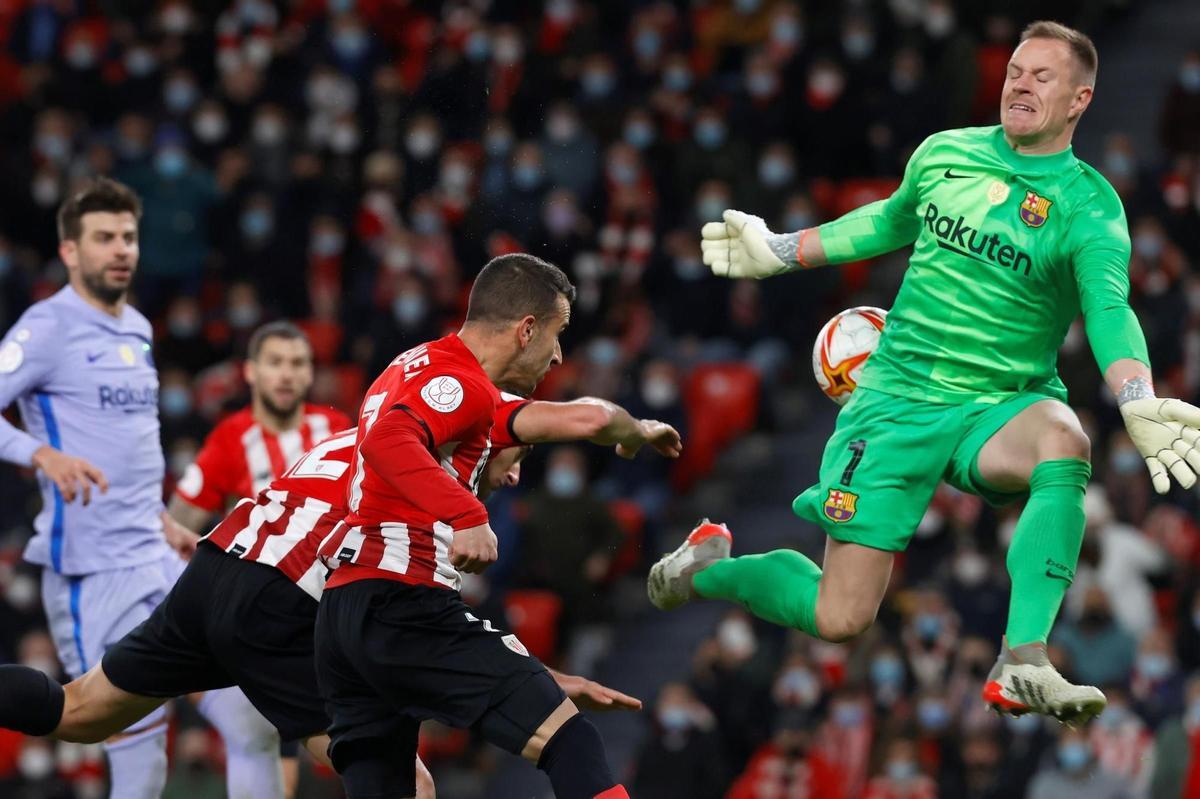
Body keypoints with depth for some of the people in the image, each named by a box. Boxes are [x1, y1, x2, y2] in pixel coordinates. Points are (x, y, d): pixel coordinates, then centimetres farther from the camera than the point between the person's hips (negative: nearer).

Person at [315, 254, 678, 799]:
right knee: (570, 740, -10)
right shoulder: (458, 380, -6)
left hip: (342, 612, 10)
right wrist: (468, 515, -37)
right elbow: (388, 440, -27)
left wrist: (623, 430, 54)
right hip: (406, 607, -10)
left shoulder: (416, 366, 25)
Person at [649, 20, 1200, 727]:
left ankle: (1023, 665, -41)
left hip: (1003, 404, -1)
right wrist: (777, 252, 28)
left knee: (1063, 439, -40)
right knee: (839, 620, -7)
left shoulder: (1088, 204, -9)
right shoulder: (944, 153, 3)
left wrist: (1139, 407, -45)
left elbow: (1109, 310, -26)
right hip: (898, 398, 2)